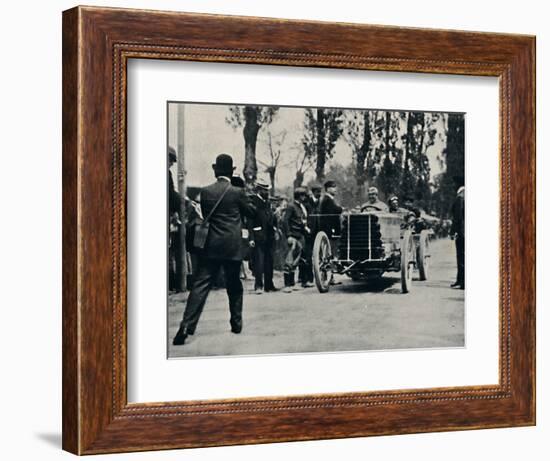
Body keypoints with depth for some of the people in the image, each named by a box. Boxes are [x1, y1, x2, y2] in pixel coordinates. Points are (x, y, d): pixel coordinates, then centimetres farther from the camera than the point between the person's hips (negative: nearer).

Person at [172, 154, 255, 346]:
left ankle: (187, 325, -16)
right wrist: (246, 200, 25)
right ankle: (236, 322, 21)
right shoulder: (237, 192, -5)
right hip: (233, 246, -1)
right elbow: (251, 212, 10)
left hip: (211, 245, 1)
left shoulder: (205, 192, 1)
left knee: (201, 285, -4)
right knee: (234, 286, 15)